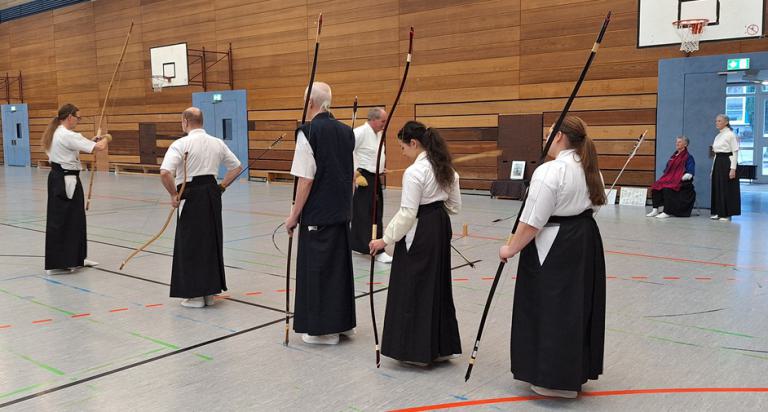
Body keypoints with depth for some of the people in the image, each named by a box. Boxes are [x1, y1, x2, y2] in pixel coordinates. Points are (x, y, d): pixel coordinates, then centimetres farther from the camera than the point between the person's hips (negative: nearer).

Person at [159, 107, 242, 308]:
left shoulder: (181, 144, -10)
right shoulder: (217, 143, 8)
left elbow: (165, 172, -23)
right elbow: (237, 167, 15)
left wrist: (173, 194, -9)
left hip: (192, 196, -6)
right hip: (212, 195, 6)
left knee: (190, 245, 5)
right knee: (212, 241, 14)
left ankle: (195, 295, 11)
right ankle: (209, 293, 23)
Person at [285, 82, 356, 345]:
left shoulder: (308, 132, -14)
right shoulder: (346, 131, 6)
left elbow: (305, 180, -17)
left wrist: (294, 215, -8)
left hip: (317, 215, -7)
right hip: (342, 212, 7)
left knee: (317, 267, 4)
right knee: (341, 263, 17)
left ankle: (324, 329, 13)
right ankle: (344, 322, 28)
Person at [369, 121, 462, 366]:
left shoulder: (414, 172, -18)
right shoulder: (446, 168, 7)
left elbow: (407, 214, -19)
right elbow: (455, 206, 12)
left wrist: (385, 239, -11)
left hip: (419, 233, -9)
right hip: (441, 229, 9)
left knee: (413, 289, 3)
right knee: (438, 285, 16)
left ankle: (417, 350, 11)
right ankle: (441, 347, 25)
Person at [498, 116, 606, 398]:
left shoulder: (550, 171, -19)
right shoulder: (590, 168, 8)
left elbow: (532, 222, -20)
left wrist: (511, 249, -9)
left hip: (554, 248, -9)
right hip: (586, 241, 9)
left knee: (552, 310, 2)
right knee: (579, 306, 17)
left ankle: (556, 379, 11)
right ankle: (576, 372, 30)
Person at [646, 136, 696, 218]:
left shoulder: (689, 157, -1)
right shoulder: (674, 156, 21)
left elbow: (689, 174, -9)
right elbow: (667, 170, 26)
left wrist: (679, 178, -19)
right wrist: (665, 177, 8)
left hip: (682, 182, -7)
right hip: (669, 179, 7)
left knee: (667, 188, -33)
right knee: (656, 186, -18)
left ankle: (667, 212, -29)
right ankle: (655, 210, -19)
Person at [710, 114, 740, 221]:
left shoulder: (730, 135, -8)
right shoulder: (718, 136, 14)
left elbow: (735, 152, -11)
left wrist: (733, 168, -18)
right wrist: (713, 168, 14)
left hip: (727, 162, -8)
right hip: (717, 162, 8)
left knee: (727, 188, -3)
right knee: (717, 187, 7)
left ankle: (726, 214, 3)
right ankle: (718, 212, 14)